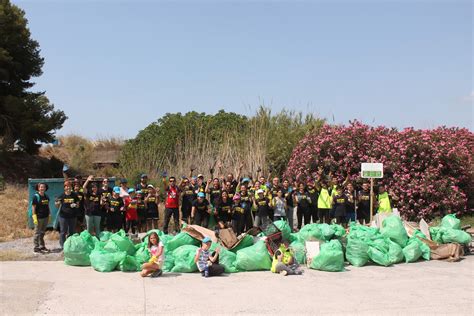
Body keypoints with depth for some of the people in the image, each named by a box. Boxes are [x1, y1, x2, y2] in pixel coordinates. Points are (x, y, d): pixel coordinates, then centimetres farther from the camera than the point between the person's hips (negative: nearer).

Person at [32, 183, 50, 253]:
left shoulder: (46, 196, 10)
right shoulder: (36, 196, -10)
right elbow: (33, 207, -12)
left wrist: (49, 215, 15)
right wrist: (34, 217, -17)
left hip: (45, 217, 7)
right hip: (39, 218, -7)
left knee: (42, 233, 16)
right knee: (37, 233, 0)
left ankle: (42, 246, 25)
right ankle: (36, 248, 6)